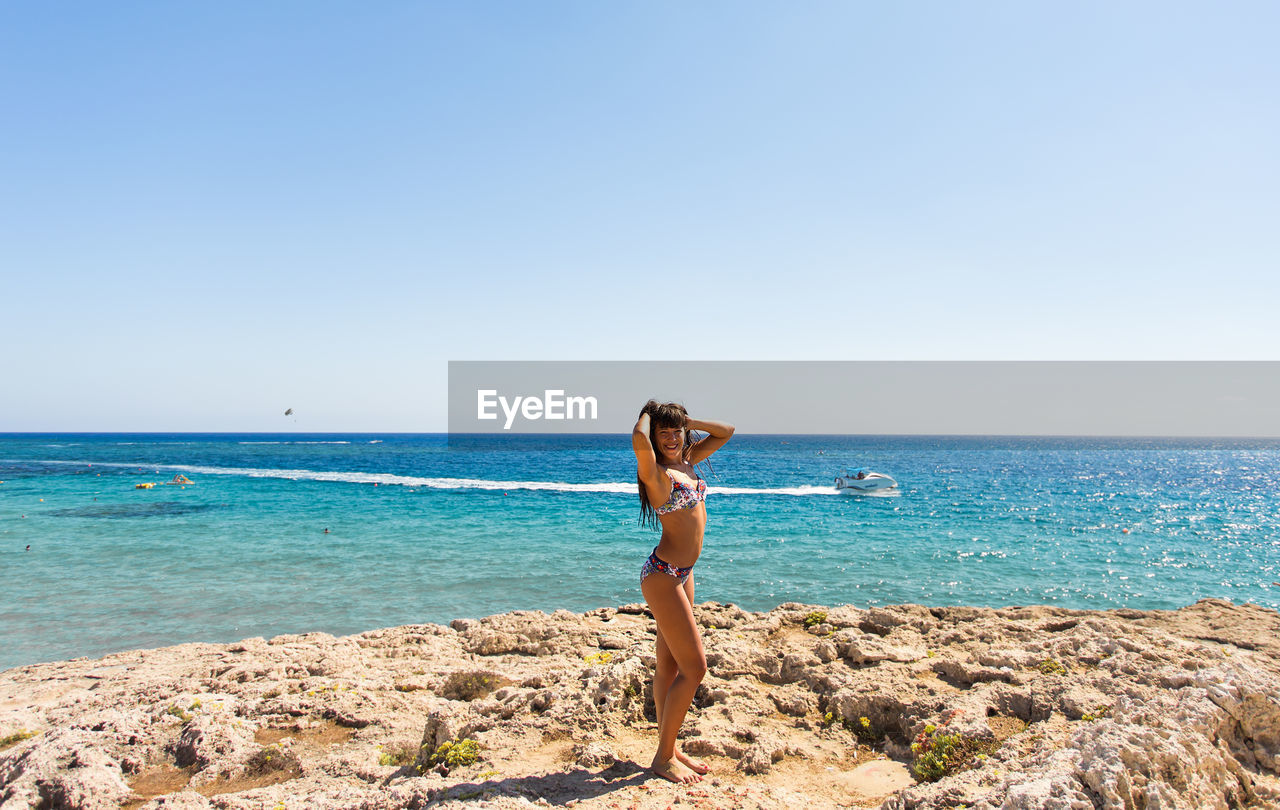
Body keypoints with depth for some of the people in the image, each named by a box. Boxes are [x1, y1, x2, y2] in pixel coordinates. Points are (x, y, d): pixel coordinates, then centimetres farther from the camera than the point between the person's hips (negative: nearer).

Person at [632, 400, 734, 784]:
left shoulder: (688, 461, 9)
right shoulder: (656, 472, -14)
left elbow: (726, 431, 19)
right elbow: (639, 439, -36)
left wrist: (688, 421, 7)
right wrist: (647, 414, -15)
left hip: (683, 574, 8)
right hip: (663, 575, -8)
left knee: (669, 666, 15)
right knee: (695, 667, -6)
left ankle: (669, 747, 26)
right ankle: (663, 757, 6)